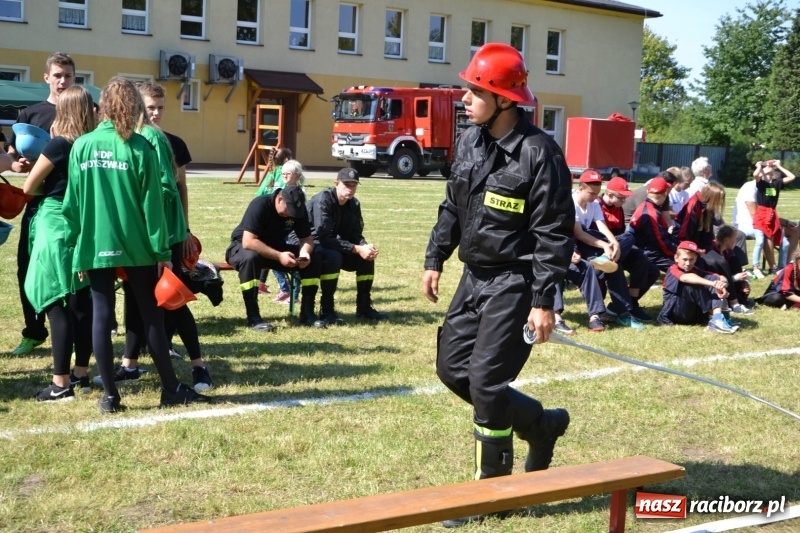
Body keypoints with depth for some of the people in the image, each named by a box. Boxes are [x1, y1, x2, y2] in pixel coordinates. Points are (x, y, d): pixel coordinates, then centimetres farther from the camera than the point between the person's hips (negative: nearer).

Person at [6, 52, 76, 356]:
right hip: (39, 203, 2)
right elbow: (10, 160, 7)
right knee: (28, 268, 4)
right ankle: (34, 331, 19)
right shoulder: (31, 114, 8)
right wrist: (20, 165, -15)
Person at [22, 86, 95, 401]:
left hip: (56, 226, -6)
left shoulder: (58, 144, -11)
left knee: (57, 305, -2)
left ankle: (61, 384, 0)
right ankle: (82, 374, 22)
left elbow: (29, 188, -4)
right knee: (82, 303, 12)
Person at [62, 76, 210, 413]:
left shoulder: (81, 146, 0)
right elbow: (151, 205, -8)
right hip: (135, 245, -2)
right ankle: (171, 389, 15)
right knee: (151, 316, 7)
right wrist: (162, 251, -3)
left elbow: (72, 202, 3)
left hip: (95, 245, 2)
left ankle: (109, 395, 8)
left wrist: (77, 247, 11)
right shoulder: (140, 148, -8)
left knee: (101, 316, 6)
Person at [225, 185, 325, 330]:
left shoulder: (299, 209, -11)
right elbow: (248, 242, -35)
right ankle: (253, 317, -34)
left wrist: (304, 252, -31)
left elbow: (307, 238, -7)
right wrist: (279, 256, -40)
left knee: (313, 258, -15)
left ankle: (307, 313, -10)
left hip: (276, 248, 6)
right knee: (250, 257, -42)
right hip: (243, 247, -5)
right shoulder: (260, 205, -29)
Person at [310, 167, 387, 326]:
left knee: (367, 257, -6)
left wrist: (365, 247, -24)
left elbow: (355, 235, 0)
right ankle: (326, 310, -27)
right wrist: (357, 249, -34)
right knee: (333, 256, -36)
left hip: (336, 245, 8)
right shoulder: (322, 200, -24)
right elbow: (325, 237, -31)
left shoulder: (354, 204, -1)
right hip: (313, 244, -8)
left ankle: (364, 307, 5)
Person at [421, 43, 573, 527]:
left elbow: (554, 233, -19)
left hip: (514, 284, -8)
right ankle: (541, 423, 29)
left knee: (486, 383, -6)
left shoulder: (538, 152, -19)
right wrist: (435, 260, 14)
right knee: (453, 368, 11)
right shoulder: (470, 141, 5)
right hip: (475, 277, 9)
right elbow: (453, 206, 17)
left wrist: (543, 301, -21)